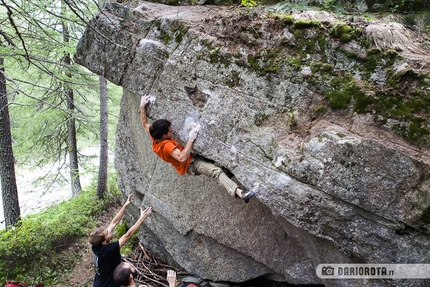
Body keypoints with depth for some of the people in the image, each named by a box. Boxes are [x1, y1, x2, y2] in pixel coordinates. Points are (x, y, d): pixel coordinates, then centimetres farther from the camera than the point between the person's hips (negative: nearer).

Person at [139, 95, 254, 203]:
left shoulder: (155, 140, 0)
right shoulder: (167, 145, -28)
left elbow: (144, 124, 15)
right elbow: (182, 158, -41)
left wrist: (142, 106, 18)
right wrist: (191, 140, -38)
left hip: (190, 161, 12)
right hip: (191, 165, -12)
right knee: (217, 171, -32)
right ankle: (239, 192, -48)